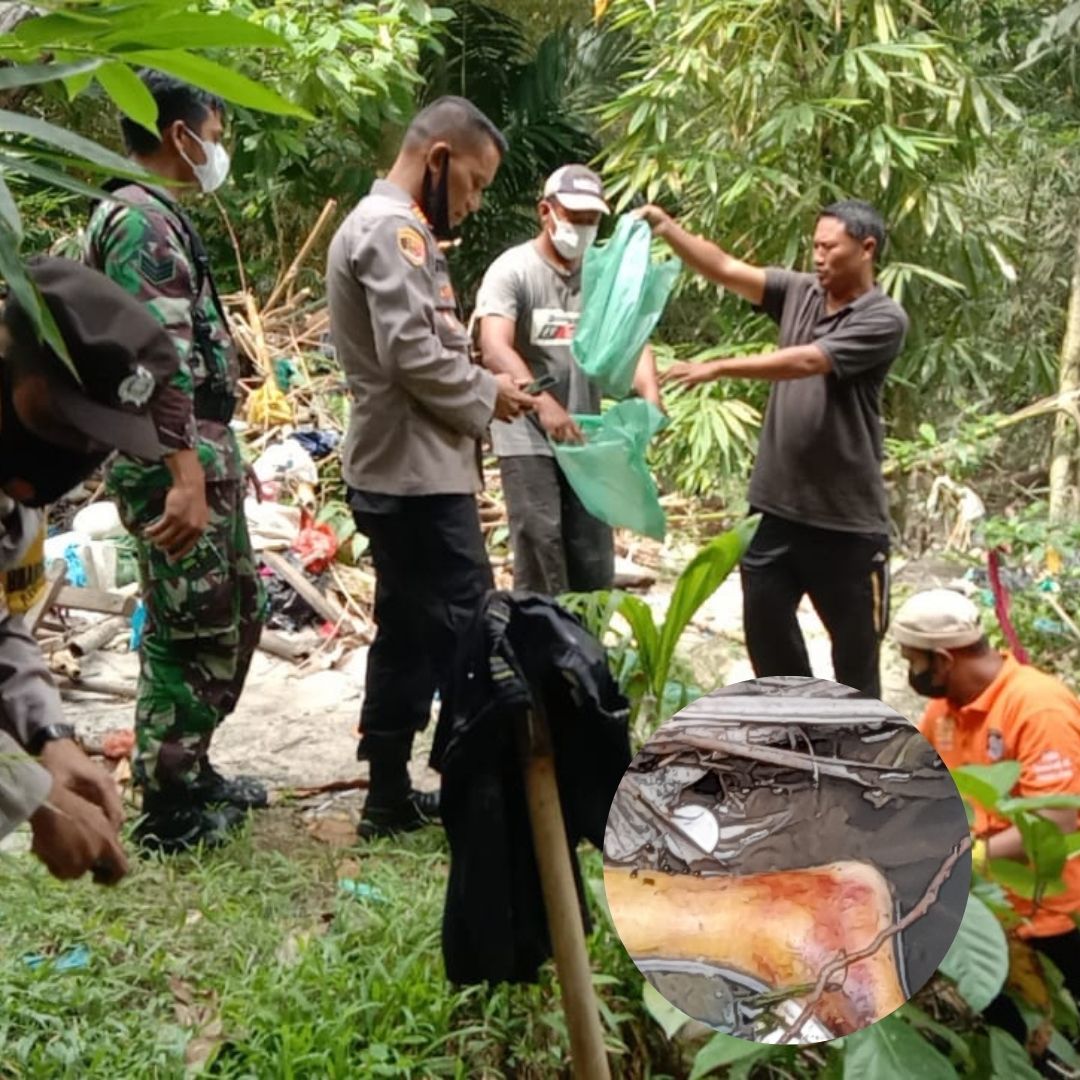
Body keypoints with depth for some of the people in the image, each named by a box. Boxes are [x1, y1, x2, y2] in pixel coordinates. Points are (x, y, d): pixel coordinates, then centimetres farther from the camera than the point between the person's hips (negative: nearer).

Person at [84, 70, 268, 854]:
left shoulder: (158, 217, 18)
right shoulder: (143, 219, -14)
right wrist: (185, 475, -30)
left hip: (202, 453, 11)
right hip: (174, 462, -11)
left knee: (237, 613, 18)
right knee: (189, 633, -1)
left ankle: (191, 769, 30)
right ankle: (169, 810, 11)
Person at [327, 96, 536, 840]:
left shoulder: (388, 226, 20)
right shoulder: (393, 229, -14)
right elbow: (412, 354, -23)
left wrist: (481, 389, 7)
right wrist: (486, 395, -10)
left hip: (406, 470, 11)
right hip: (419, 474, -11)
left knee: (409, 634, 13)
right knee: (468, 630, -5)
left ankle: (391, 796, 21)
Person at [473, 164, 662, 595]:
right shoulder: (512, 270, -8)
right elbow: (494, 350, -21)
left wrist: (650, 394, -25)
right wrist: (544, 404, -37)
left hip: (585, 437, 5)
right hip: (527, 438, -5)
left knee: (594, 563, 10)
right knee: (540, 561, -6)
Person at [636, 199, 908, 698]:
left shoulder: (884, 320, -10)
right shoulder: (799, 293, 7)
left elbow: (804, 362, -22)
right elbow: (727, 269, -1)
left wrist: (719, 368, -26)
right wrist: (667, 229, -14)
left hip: (846, 518, -5)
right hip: (777, 505, 6)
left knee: (855, 642, 8)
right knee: (764, 625, 14)